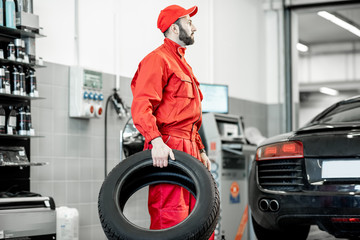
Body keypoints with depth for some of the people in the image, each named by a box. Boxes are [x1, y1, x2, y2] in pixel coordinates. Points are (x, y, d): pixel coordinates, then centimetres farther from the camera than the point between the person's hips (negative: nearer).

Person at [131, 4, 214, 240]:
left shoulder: (182, 63, 26)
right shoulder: (157, 59, -6)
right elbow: (141, 106, -19)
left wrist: (200, 150, 24)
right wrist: (156, 141, -30)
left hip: (189, 150, 10)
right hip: (167, 150, -10)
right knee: (170, 217, -13)